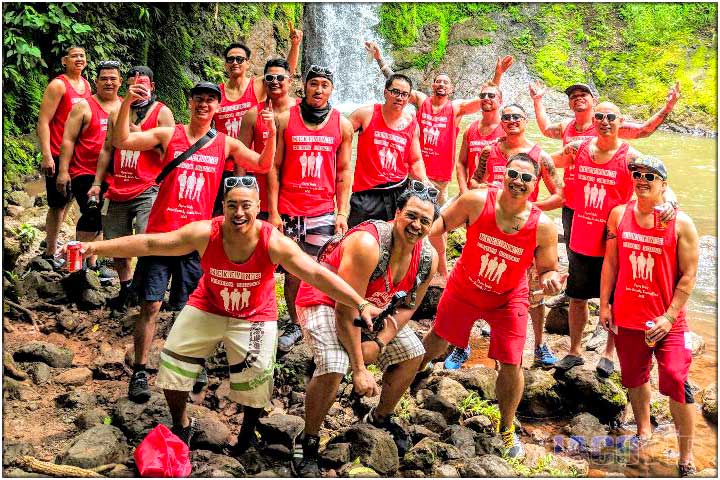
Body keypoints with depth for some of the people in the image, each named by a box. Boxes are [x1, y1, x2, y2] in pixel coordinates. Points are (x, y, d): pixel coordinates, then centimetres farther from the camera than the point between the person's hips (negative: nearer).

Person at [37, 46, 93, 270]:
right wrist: (46, 156, -21)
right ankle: (50, 252, 10)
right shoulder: (58, 85, -11)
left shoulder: (87, 85, 10)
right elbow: (43, 121, -15)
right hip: (58, 156, -7)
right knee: (58, 204, -1)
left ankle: (51, 240, 34)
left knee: (66, 200, 17)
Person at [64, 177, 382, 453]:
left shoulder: (274, 243, -28)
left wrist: (360, 304, -35)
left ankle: (248, 431, 34)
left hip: (254, 318, -1)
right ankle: (182, 426, 33)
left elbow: (318, 275, -30)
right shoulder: (205, 233, -26)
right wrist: (97, 247, -26)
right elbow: (149, 244, -23)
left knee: (254, 378, -1)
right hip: (206, 309, 2)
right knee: (173, 366, 4)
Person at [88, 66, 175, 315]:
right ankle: (126, 290, 31)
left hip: (147, 190, -5)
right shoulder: (118, 113, 15)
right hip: (117, 191, 6)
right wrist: (97, 183, 15)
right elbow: (107, 149, 19)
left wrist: (139, 134, -13)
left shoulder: (161, 112, 1)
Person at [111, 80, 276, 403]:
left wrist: (271, 134, -10)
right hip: (161, 231, -1)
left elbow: (262, 166, 5)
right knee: (150, 305, -1)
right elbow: (121, 141, -2)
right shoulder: (168, 135, 4)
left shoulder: (226, 144, 9)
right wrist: (127, 103, -15)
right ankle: (139, 373, 6)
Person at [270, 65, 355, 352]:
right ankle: (294, 325, 22)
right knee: (292, 272, 6)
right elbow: (275, 167, 2)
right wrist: (273, 211, -4)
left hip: (324, 212, 0)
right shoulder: (285, 120, 1)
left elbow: (344, 172, 8)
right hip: (288, 210, 0)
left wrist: (342, 213, 0)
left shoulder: (342, 125, 5)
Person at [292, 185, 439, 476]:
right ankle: (308, 442, -4)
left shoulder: (428, 258, -13)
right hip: (324, 300, -7)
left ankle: (380, 417, 29)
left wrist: (379, 343, -14)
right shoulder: (368, 244, -36)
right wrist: (359, 369, -29)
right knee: (334, 368, -28)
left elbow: (408, 306, 1)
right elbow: (345, 311, -33)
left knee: (412, 354, 5)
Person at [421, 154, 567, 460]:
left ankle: (507, 428, 25)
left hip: (508, 300, -1)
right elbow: (443, 222, -6)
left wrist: (550, 279, -32)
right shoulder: (476, 201, -22)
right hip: (464, 289, 1)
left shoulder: (543, 227, -22)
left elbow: (547, 269, -9)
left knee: (512, 366, -2)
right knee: (437, 342, 18)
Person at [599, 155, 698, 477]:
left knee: (677, 384, -8)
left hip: (667, 320, -4)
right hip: (626, 315, 4)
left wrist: (669, 317, -13)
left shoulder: (681, 223, -8)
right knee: (634, 378, 17)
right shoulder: (619, 215, 2)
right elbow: (610, 262, 8)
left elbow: (688, 275, -8)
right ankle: (643, 430, 40)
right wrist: (604, 303, 4)